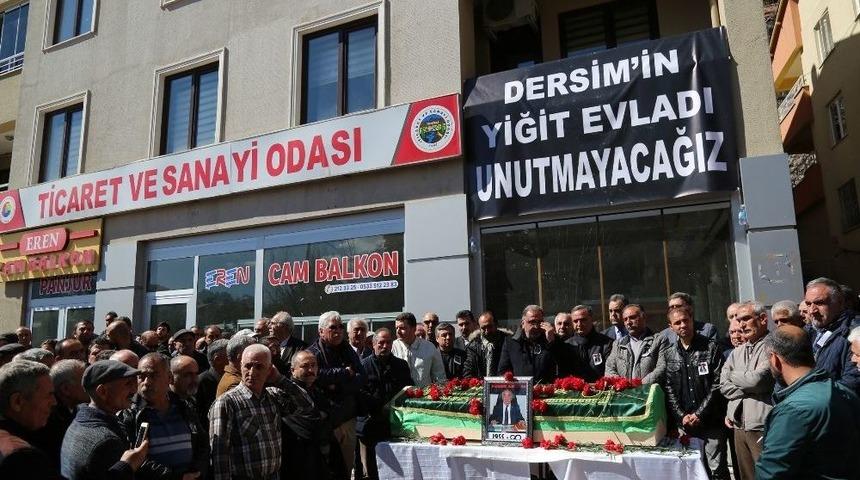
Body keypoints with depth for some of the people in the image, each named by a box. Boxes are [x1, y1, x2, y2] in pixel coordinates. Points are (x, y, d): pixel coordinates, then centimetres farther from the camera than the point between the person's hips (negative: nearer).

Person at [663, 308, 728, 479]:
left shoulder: (712, 347, -3)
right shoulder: (669, 354, 7)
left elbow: (717, 385, -7)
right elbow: (668, 388, 6)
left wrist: (699, 414, -11)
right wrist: (681, 416, -6)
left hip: (711, 421, -3)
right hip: (684, 423, 3)